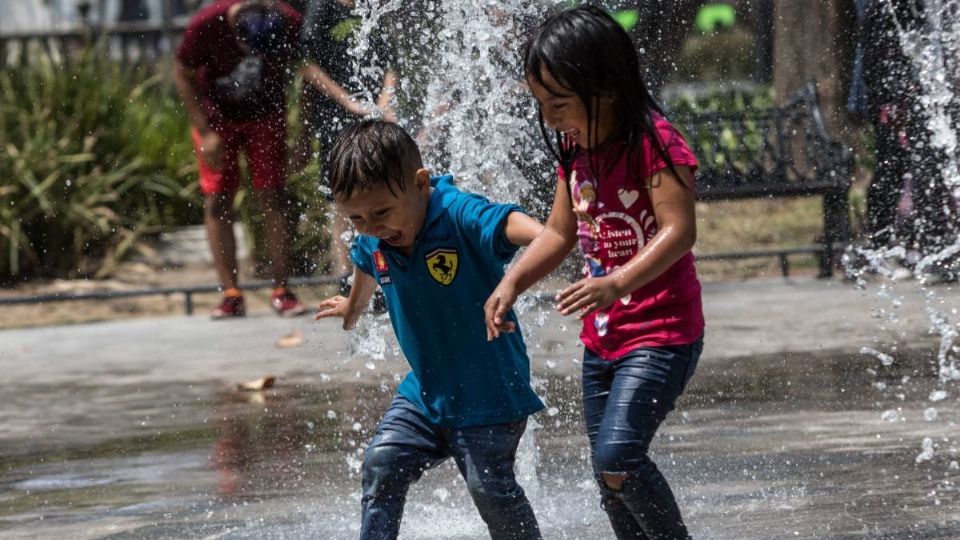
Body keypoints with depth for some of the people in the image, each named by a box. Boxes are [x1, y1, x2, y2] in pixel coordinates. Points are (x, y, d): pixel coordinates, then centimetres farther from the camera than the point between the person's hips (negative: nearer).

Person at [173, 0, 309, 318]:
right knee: (217, 200, -6)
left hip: (266, 117, 0)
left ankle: (281, 292, -2)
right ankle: (231, 295, -4)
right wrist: (206, 132, -17)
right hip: (216, 116, 0)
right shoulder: (206, 26, -30)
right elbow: (183, 76, -13)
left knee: (273, 197, -6)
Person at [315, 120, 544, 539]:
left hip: (490, 392, -6)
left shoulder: (459, 215, -24)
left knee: (490, 487, -10)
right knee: (382, 465, -3)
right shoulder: (372, 241, -3)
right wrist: (352, 307, 46)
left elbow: (509, 223, -45)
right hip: (426, 391, 6)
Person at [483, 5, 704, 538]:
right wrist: (512, 283, 1)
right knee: (609, 475, 11)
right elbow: (560, 232, 16)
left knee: (617, 456, -23)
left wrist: (617, 283, -39)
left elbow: (679, 231, -26)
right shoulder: (574, 148, 7)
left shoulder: (655, 141, -18)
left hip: (661, 334, -8)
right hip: (602, 337, 9)